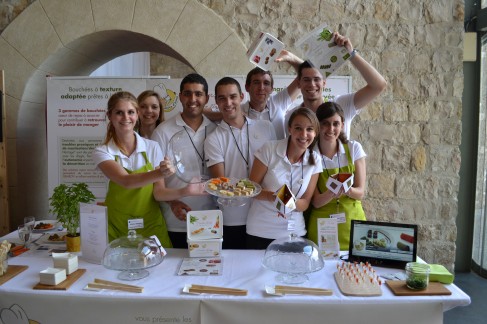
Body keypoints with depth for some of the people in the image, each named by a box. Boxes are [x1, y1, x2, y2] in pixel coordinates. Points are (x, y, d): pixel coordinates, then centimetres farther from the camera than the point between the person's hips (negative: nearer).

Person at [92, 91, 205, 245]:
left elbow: (158, 192, -5)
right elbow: (126, 181, -24)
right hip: (117, 230, -1)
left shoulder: (152, 147, -3)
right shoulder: (102, 152, -6)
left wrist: (184, 191, -24)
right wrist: (160, 173, -40)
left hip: (151, 226, 1)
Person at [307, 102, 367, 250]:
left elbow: (360, 192, -4)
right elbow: (316, 201, -8)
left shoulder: (354, 148, -5)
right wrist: (332, 193, -29)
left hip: (352, 221, 1)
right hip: (321, 225, -1)